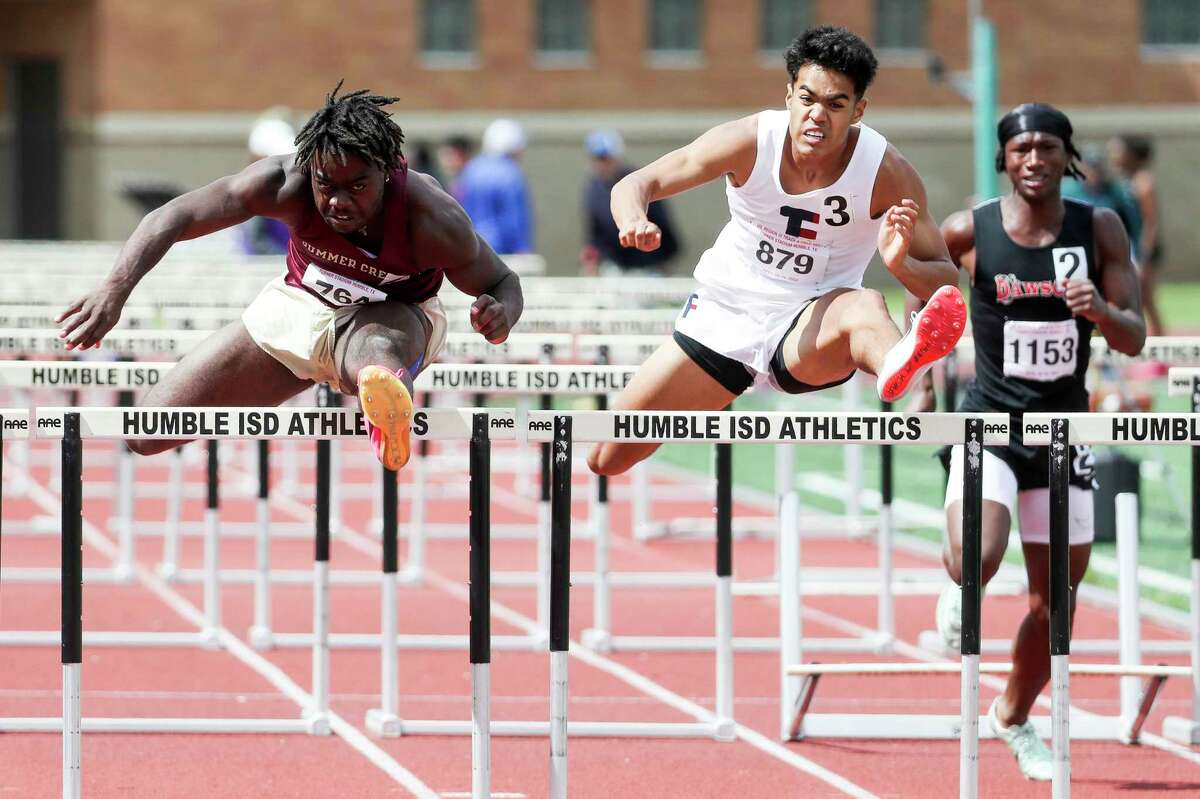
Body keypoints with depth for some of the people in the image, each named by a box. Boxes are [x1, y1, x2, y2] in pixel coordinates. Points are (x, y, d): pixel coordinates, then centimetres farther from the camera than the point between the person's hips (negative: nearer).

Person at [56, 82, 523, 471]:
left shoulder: (431, 221, -32)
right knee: (148, 437, 1)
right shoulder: (286, 185, -30)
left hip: (391, 317, -3)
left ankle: (388, 399, -83)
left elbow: (502, 283, -16)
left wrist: (498, 316, -42)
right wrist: (116, 287, -46)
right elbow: (175, 217, -30)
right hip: (299, 307, 3)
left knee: (376, 346, -46)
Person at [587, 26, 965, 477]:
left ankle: (896, 369, -77)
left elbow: (945, 279, -13)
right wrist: (634, 220, -37)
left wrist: (901, 266, -37)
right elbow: (635, 185, -12)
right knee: (607, 460, 3)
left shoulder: (888, 173, -17)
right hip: (724, 315, 3)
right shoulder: (750, 142, -15)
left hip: (808, 337, -3)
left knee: (861, 304, -41)